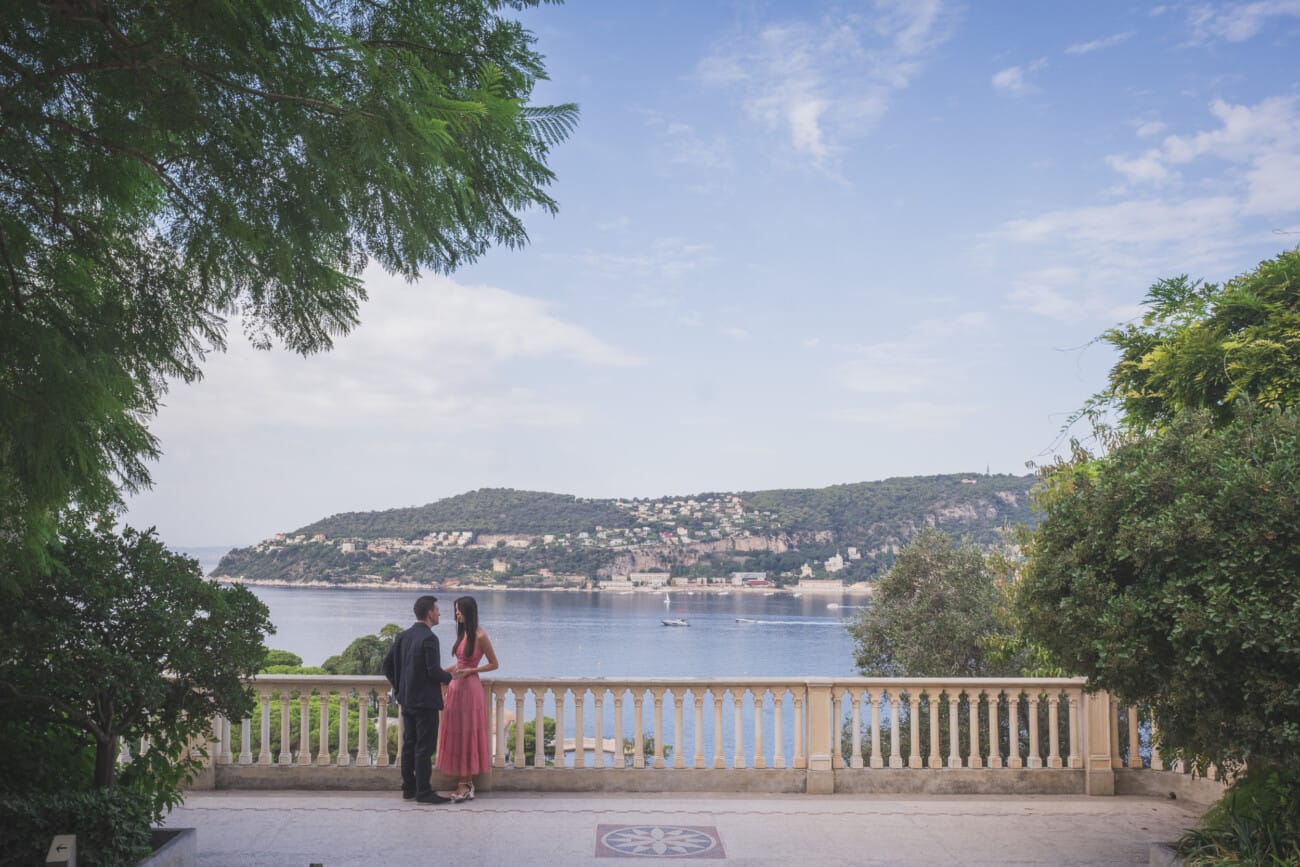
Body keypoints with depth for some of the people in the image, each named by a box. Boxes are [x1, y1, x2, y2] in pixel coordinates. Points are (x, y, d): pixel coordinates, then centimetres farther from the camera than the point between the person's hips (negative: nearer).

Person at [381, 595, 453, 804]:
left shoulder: (403, 636, 7)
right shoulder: (429, 638, -18)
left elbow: (388, 665, 12)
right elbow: (434, 671, -22)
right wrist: (449, 677, -4)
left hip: (407, 700, 8)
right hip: (425, 701, -8)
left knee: (409, 745, 14)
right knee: (424, 747, -3)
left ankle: (408, 788, 21)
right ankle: (423, 792, 1)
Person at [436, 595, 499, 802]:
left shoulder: (480, 636, -11)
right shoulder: (462, 633, 11)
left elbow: (494, 664, -7)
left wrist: (470, 671, -14)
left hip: (469, 688, -8)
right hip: (456, 687, 8)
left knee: (467, 734, -2)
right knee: (456, 734, 7)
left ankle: (465, 784, 5)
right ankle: (464, 783, 12)